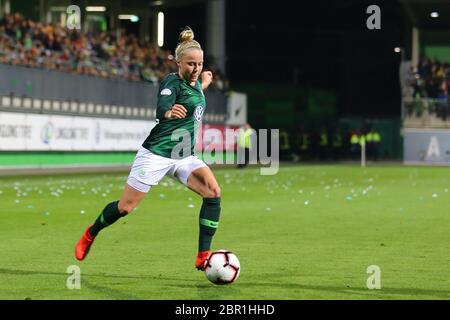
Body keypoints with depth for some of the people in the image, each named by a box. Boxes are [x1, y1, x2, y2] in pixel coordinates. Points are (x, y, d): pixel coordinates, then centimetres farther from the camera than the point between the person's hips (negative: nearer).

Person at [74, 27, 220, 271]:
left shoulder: (194, 82, 8)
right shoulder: (172, 82, -15)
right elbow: (161, 109, -36)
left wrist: (203, 85, 29)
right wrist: (169, 112, -57)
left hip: (184, 156, 7)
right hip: (157, 154, -7)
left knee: (213, 191, -17)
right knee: (125, 207, 0)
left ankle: (203, 257, -15)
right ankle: (90, 234, 31)